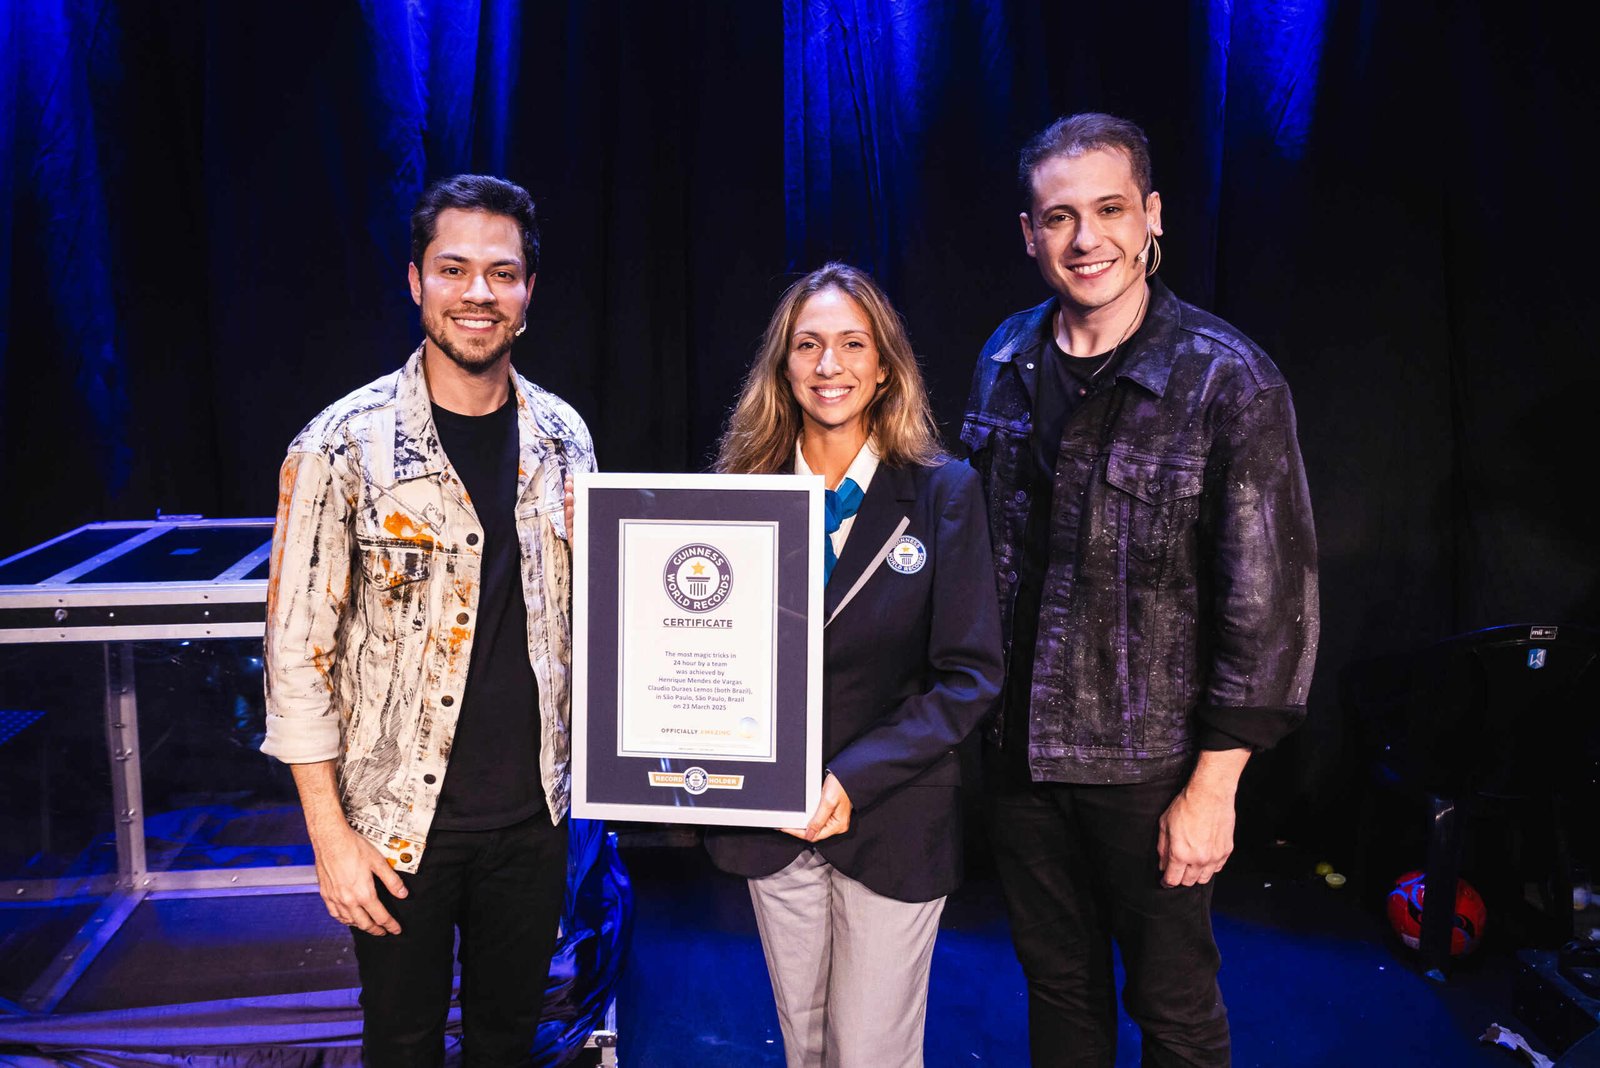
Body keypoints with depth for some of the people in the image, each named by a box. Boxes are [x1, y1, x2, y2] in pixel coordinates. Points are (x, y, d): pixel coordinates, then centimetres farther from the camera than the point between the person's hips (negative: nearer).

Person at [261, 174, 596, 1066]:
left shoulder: (563, 437, -1)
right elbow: (298, 649, -10)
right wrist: (330, 834, -10)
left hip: (533, 812, 3)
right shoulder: (346, 445, -13)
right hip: (400, 821, -3)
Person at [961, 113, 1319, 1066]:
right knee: (1056, 980, 22)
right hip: (1019, 741, 5)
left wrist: (1214, 784, -14)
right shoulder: (1006, 361, 2)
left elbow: (1270, 603, -14)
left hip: (1149, 761, -4)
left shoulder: (1230, 381, -15)